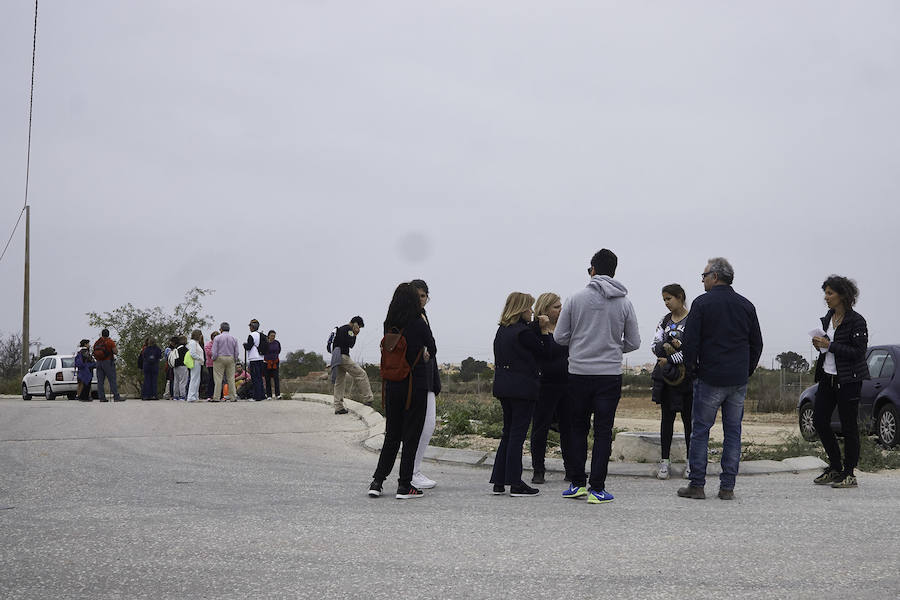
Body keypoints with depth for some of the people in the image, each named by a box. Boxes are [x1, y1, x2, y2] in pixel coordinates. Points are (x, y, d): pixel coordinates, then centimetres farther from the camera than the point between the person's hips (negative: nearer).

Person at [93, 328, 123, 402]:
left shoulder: (96, 343, 9)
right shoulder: (110, 342, -6)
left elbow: (95, 353, 13)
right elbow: (115, 352, -10)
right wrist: (116, 349, 10)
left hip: (99, 363, 5)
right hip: (108, 362, -5)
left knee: (100, 381, 6)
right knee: (112, 380, -5)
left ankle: (102, 397, 3)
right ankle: (116, 397, -9)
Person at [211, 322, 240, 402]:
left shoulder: (217, 338, -4)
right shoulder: (234, 338, 7)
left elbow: (214, 351, -7)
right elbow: (236, 352, 9)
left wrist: (213, 359, 7)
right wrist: (235, 360, 18)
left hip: (220, 359, -3)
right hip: (230, 359, 3)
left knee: (218, 379, -3)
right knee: (231, 378, 5)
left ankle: (216, 397, -5)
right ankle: (234, 396, 2)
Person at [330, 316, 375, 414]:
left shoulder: (340, 329, 25)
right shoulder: (348, 329, -5)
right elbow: (350, 344, -12)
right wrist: (355, 335, 1)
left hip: (336, 357, 10)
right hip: (343, 357, -10)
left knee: (339, 382, 9)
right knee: (361, 375, -5)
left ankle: (338, 407, 6)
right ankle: (368, 399, -6)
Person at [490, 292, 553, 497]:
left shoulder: (502, 330, 11)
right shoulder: (524, 332, -14)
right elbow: (545, 354, -6)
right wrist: (544, 330, -2)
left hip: (503, 387, 8)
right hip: (522, 388, -8)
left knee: (508, 433, 14)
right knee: (518, 434, -4)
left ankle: (499, 482, 14)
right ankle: (515, 484, -2)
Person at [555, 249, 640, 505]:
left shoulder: (575, 299, -4)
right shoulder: (624, 303, 0)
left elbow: (560, 336, -2)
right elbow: (633, 342, 4)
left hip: (579, 373, 0)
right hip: (610, 374, 0)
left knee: (578, 428, 14)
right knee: (603, 431, 4)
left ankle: (578, 483, 14)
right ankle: (597, 488, 2)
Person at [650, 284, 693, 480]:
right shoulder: (664, 320, 12)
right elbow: (656, 344, 9)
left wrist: (669, 359, -13)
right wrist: (671, 347, -11)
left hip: (687, 375, -4)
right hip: (666, 375, 4)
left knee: (688, 418, 2)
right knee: (667, 417, 5)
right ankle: (665, 460, 9)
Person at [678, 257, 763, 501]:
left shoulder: (702, 303, -6)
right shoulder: (746, 305, 9)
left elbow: (690, 341, -8)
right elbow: (757, 343, 13)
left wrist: (691, 367, 6)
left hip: (710, 379, -4)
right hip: (739, 380, 4)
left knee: (700, 430, 2)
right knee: (733, 431, 8)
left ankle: (697, 485, 2)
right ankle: (727, 487, 7)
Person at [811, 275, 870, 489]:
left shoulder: (856, 321, -12)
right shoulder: (828, 318, 11)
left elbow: (858, 352, -17)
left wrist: (829, 345, -19)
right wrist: (819, 345, 2)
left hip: (848, 381, -8)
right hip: (827, 378, 8)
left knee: (848, 426, -2)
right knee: (819, 420, 6)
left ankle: (849, 474, 7)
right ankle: (835, 467, 19)